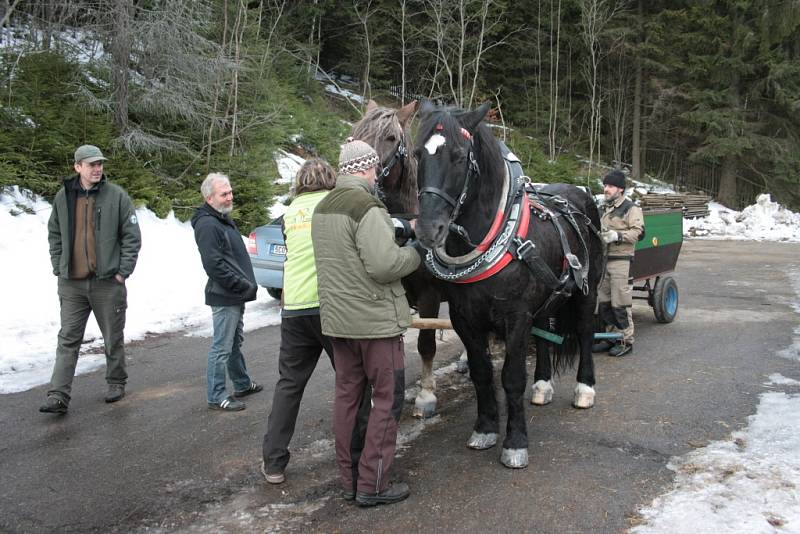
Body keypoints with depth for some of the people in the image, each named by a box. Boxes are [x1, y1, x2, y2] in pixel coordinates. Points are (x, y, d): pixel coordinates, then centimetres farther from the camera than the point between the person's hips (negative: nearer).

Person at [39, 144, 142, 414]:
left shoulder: (117, 195, -4)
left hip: (108, 282, -2)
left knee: (113, 339, 10)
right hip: (71, 283, 3)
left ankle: (116, 383, 27)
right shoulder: (63, 197, 6)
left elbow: (132, 236, -4)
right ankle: (58, 396, 4)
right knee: (68, 340, 2)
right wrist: (58, 266, 7)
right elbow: (55, 234, 16)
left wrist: (123, 271, -8)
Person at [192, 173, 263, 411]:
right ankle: (217, 397, 5)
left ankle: (242, 384, 34)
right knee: (222, 348, -3)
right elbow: (214, 265, -23)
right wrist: (243, 286, -19)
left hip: (236, 295, 10)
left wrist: (246, 284, 14)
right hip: (224, 297, -10)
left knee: (235, 342, 20)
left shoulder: (223, 219, 17)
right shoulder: (207, 224, -16)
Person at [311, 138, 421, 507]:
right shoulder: (367, 208, -17)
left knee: (347, 395, 13)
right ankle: (372, 485, 9)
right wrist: (417, 251, -6)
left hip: (335, 318, 8)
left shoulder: (322, 209, 12)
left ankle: (350, 479, 23)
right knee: (388, 397, 3)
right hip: (375, 320, -8)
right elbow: (384, 265, -25)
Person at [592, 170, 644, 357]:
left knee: (620, 303, -6)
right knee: (603, 301, 11)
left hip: (621, 260, -8)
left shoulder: (631, 208, -5)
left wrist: (617, 236, -23)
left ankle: (626, 340, 3)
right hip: (603, 259, 8)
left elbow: (639, 232, -14)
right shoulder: (605, 208, 20)